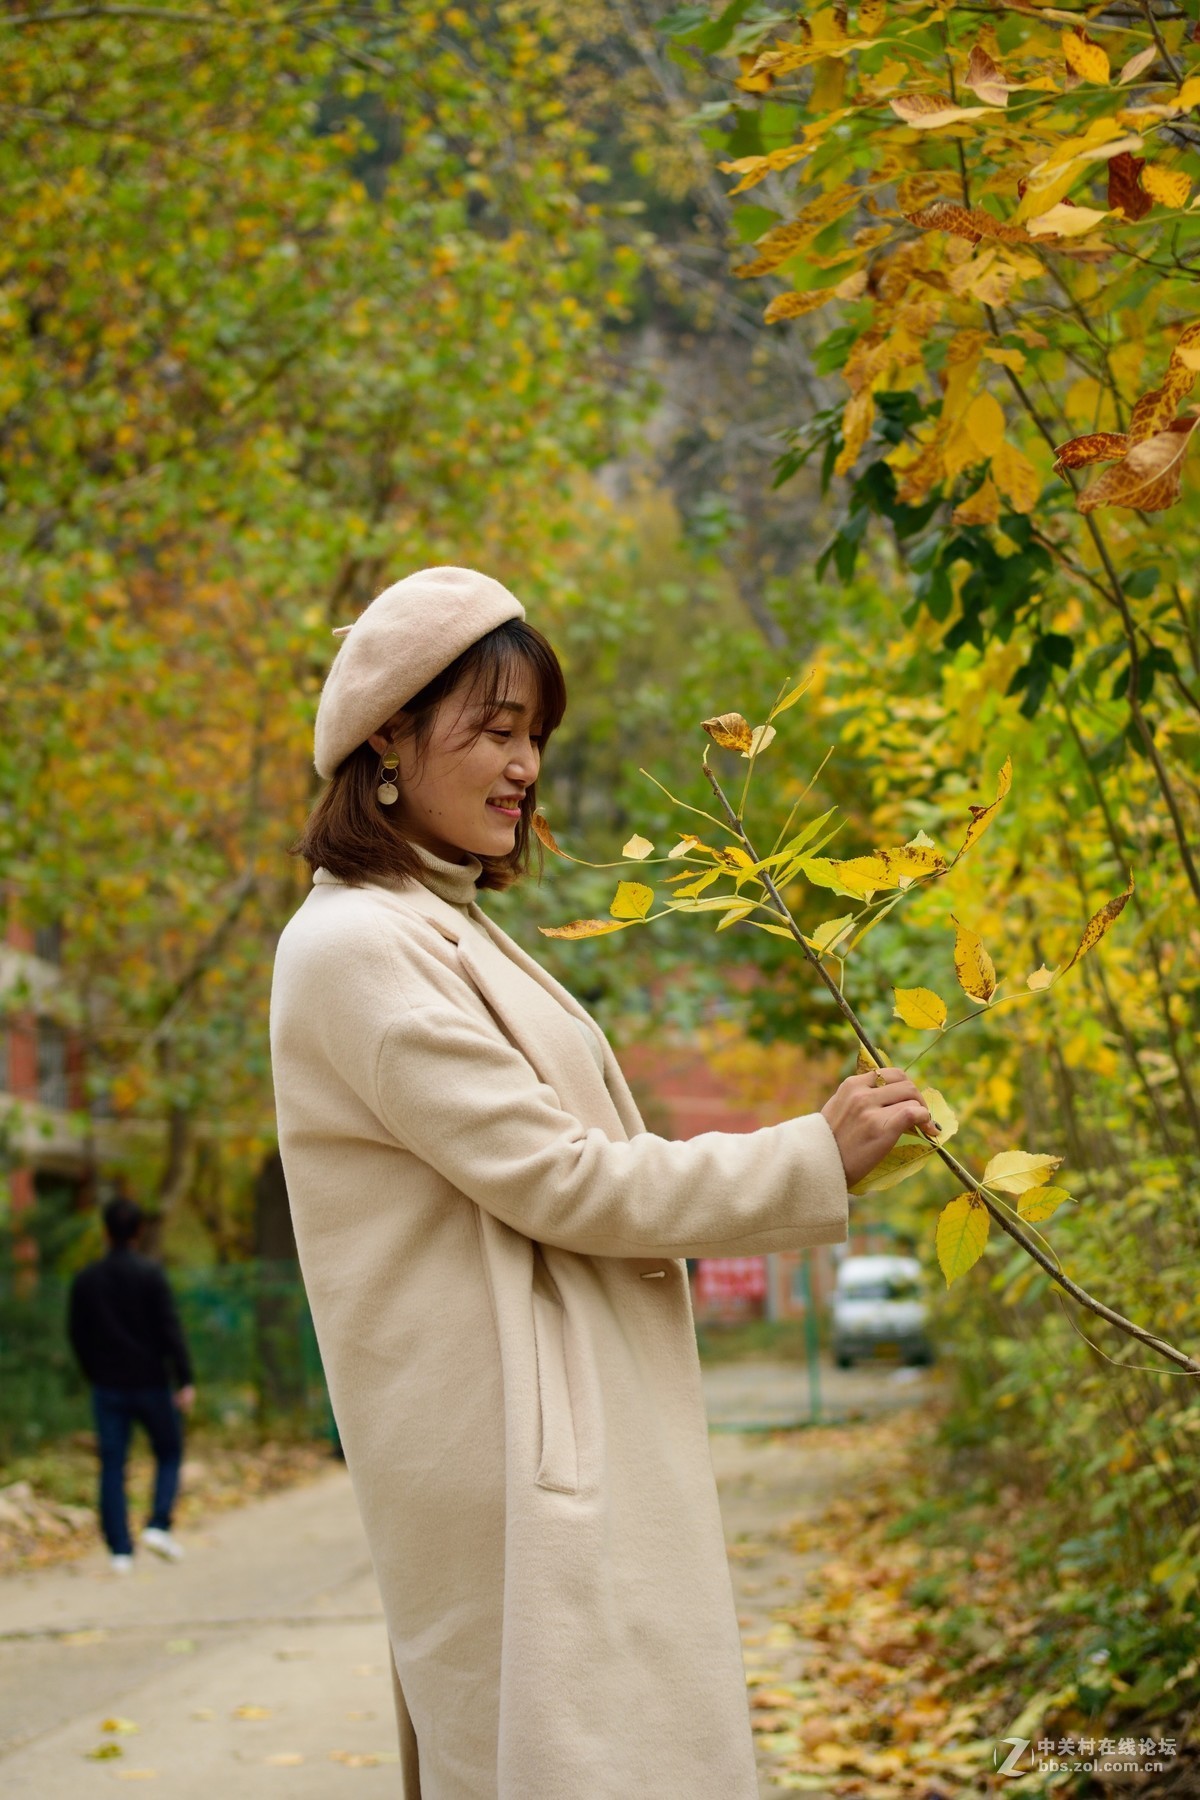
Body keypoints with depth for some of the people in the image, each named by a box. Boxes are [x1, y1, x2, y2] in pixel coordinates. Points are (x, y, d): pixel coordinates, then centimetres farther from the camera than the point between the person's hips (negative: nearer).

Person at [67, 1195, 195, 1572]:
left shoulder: (85, 1279, 2)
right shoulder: (150, 1274, -10)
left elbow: (77, 1334, 9)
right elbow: (170, 1329, -13)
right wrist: (185, 1381, -11)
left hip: (108, 1386, 3)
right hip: (150, 1382, -3)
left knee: (112, 1467, 5)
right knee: (169, 1453, 14)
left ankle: (120, 1550, 1)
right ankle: (159, 1524, -3)